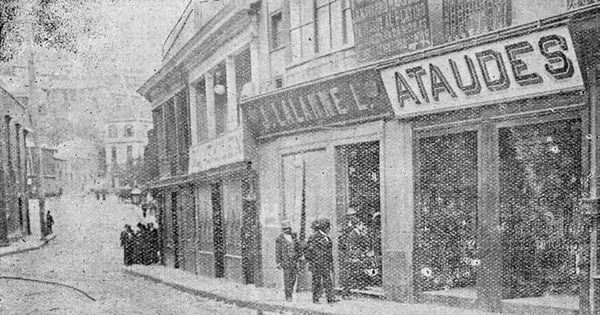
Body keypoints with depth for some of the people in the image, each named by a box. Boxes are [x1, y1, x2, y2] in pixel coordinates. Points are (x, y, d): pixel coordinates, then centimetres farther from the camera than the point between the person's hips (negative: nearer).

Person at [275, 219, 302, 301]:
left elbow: (298, 247, 18)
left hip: (294, 260, 4)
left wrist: (299, 256, 10)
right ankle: (288, 296, 1)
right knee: (287, 278, -5)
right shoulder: (279, 239, -2)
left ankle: (289, 293, 20)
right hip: (286, 260, -4)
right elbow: (278, 252, -2)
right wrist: (278, 262, -6)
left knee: (293, 278, 5)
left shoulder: (294, 237, 10)